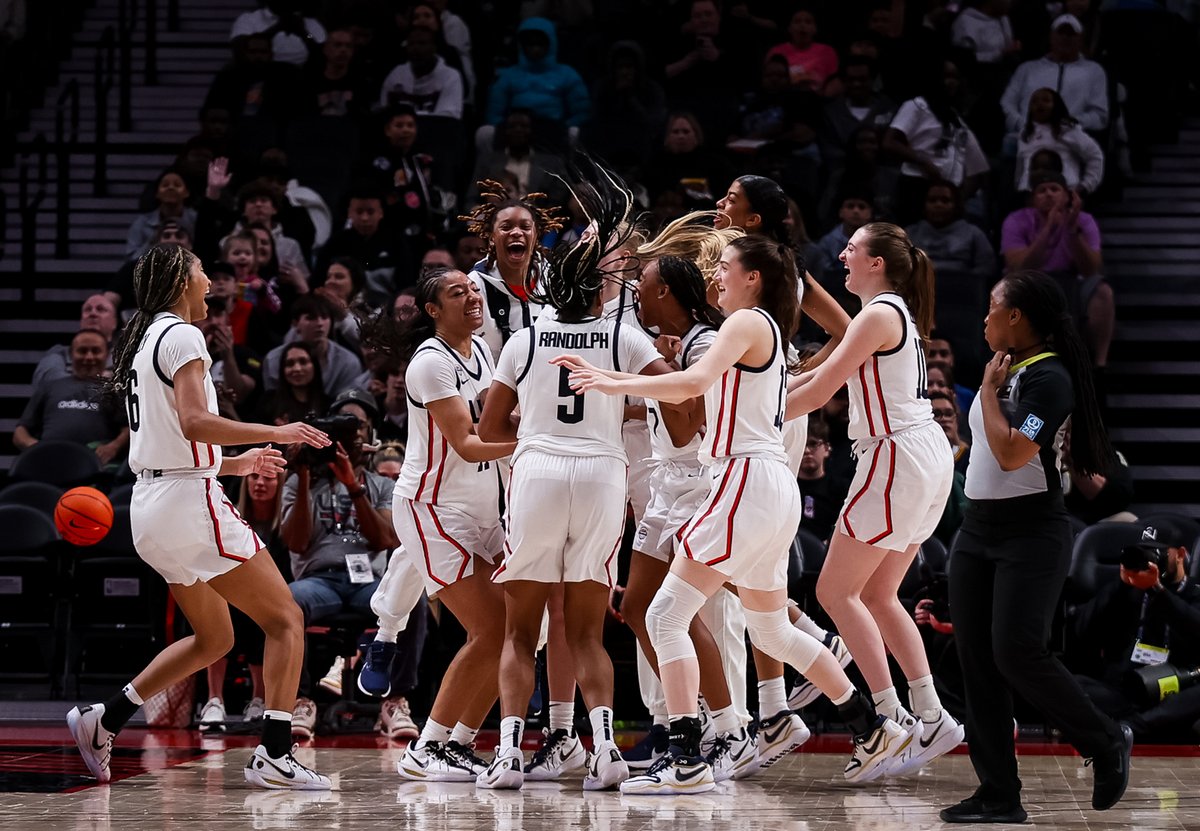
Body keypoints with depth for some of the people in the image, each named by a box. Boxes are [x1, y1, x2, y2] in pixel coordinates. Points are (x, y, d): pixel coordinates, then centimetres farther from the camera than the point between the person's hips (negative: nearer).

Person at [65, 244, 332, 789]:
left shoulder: (141, 343, 19)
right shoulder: (181, 336, -10)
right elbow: (194, 422, -24)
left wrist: (236, 462, 28)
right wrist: (276, 433, -18)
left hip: (152, 507, 10)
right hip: (190, 501, -10)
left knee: (214, 638, 22)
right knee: (285, 620, -6)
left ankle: (103, 722, 20)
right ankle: (273, 756, -15)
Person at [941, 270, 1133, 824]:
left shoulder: (1049, 378, -14)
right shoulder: (1004, 371, 14)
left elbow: (1011, 452, -24)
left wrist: (990, 389, -14)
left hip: (1030, 534, -9)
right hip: (977, 530, 9)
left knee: (1017, 653, -17)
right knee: (977, 664, 3)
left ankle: (1107, 745, 5)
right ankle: (999, 797, 5)